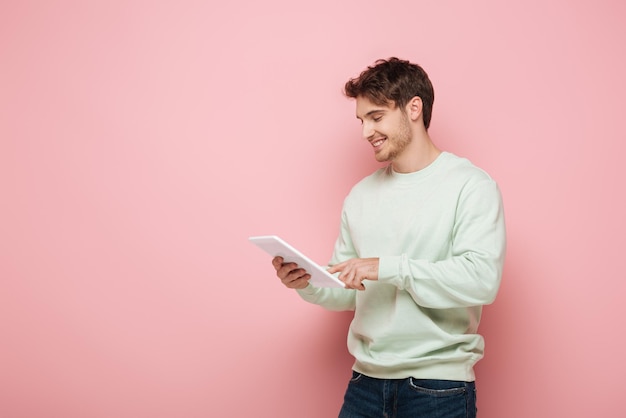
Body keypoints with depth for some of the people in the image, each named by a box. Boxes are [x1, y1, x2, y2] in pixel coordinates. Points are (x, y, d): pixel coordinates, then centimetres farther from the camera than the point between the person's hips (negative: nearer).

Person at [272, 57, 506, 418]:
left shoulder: (471, 185, -8)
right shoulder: (361, 195, 11)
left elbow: (482, 279, -20)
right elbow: (349, 292, 13)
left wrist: (388, 267, -23)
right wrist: (309, 284, -7)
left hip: (438, 388, -5)